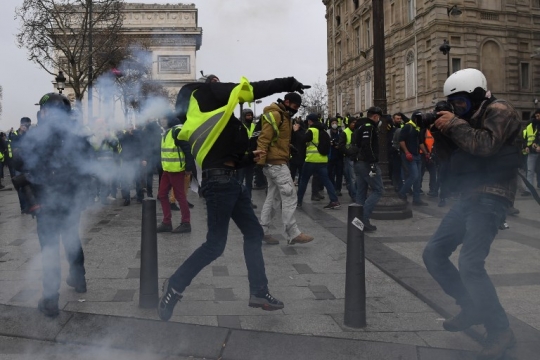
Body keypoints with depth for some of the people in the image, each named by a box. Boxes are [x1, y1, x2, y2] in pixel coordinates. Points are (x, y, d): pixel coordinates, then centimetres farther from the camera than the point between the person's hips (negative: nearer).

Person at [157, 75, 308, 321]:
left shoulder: (209, 115, 22)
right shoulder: (203, 95, -1)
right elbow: (253, 90, -6)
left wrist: (250, 158, 19)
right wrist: (288, 83, -1)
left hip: (228, 180, 10)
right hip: (219, 180, -10)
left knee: (254, 233, 12)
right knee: (215, 244, -6)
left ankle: (258, 292, 20)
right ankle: (175, 286, 9)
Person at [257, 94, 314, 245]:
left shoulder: (285, 116, 19)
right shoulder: (274, 115, -14)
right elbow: (264, 138, -20)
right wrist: (260, 160, -23)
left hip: (276, 162, 11)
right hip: (276, 162, -11)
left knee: (273, 197, 11)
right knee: (289, 196, -9)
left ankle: (262, 230, 16)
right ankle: (292, 234, -6)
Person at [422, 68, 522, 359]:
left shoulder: (498, 111, -8)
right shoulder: (470, 118, 18)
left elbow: (486, 145, -26)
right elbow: (453, 154, 18)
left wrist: (454, 124, -16)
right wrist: (441, 132, 2)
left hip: (490, 198, -9)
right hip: (469, 197, 9)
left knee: (470, 264, -20)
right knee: (433, 254, 6)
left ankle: (500, 331, -5)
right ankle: (472, 307, 20)